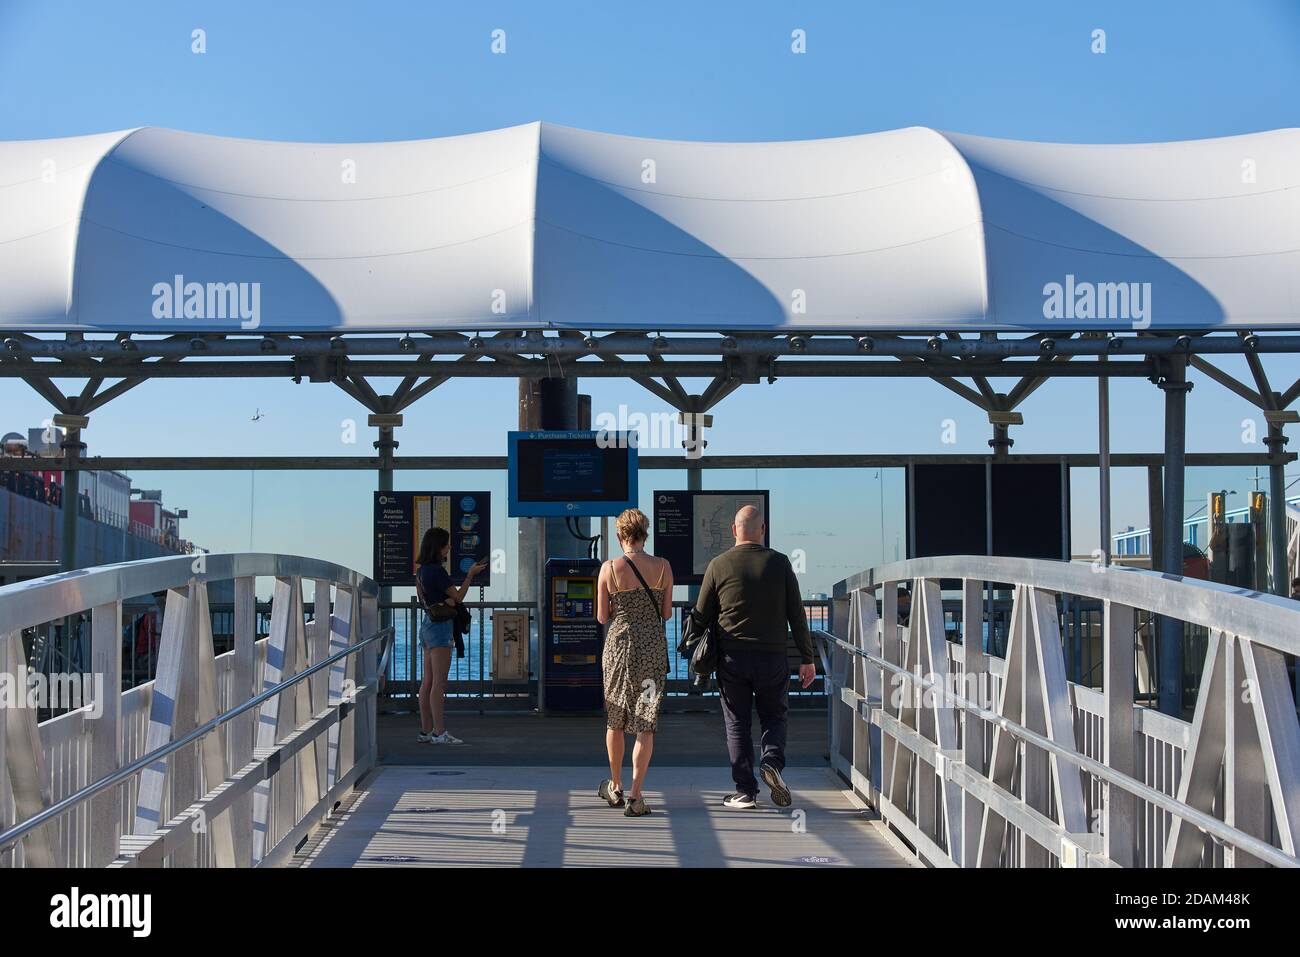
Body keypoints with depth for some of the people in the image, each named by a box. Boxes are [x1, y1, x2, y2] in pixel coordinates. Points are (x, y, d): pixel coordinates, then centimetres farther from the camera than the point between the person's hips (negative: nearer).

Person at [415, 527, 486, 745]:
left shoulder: (422, 570, 11)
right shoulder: (437, 571, -16)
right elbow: (458, 597, -9)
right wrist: (471, 574, 1)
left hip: (428, 623, 10)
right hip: (440, 626, -10)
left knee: (428, 682, 10)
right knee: (439, 684, -9)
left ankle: (426, 731, 12)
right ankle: (440, 733, -9)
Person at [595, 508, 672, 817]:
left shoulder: (609, 568, -5)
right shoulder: (662, 567, -3)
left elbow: (602, 617, -2)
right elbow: (667, 613, 2)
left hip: (618, 643, 0)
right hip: (653, 645, 0)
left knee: (615, 719, 18)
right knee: (645, 724, 2)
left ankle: (615, 786, 31)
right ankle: (635, 797, -6)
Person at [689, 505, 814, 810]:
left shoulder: (718, 565, -2)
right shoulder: (779, 563, -1)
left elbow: (701, 616, 4)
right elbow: (797, 614, -1)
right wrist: (807, 659, 4)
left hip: (732, 658, 0)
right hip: (773, 657, 0)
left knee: (737, 724, 8)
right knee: (774, 717, 16)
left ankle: (745, 791, 6)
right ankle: (772, 761, -11)